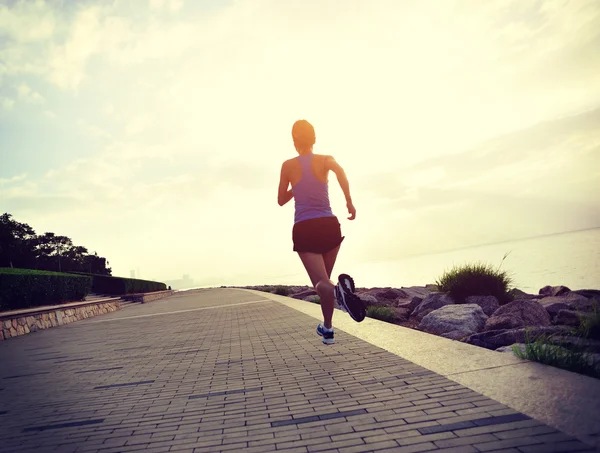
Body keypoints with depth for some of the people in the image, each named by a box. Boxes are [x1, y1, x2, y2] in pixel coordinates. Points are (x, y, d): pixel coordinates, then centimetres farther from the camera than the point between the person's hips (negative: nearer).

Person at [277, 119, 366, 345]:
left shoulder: (288, 165, 5)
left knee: (321, 282, -8)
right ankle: (327, 328, 21)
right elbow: (340, 171, -20)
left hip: (304, 229, -1)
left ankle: (336, 290, -44)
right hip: (329, 225, 2)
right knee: (325, 278, 21)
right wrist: (349, 200, -17)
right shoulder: (325, 160, 4)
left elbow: (281, 200, 12)